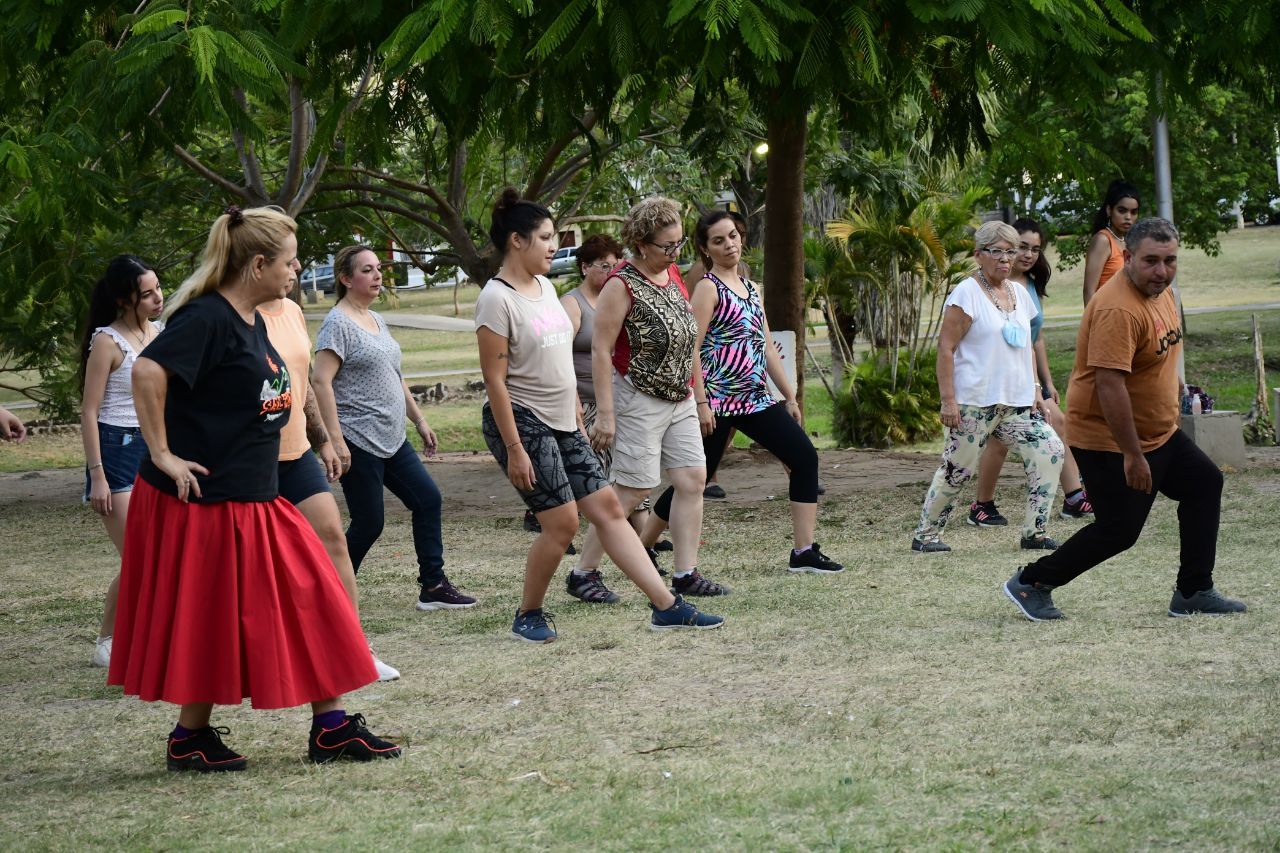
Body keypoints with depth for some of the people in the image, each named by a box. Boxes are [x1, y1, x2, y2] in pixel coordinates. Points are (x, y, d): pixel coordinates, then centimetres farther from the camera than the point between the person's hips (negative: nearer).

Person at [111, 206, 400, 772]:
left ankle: (330, 727, 12)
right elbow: (147, 370, -30)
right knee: (213, 621, 0)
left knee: (309, 599, 7)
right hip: (204, 499, -9)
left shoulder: (251, 322, 12)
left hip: (254, 500, 10)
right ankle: (189, 740, 14)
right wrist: (162, 455, -25)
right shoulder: (207, 318, -18)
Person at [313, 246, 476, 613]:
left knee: (427, 500, 3)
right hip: (359, 443, -9)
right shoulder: (338, 323, -12)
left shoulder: (376, 321, 15)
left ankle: (434, 586, 7)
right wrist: (335, 440, -24)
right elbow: (321, 381, -19)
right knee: (369, 524, -4)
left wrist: (419, 420, 22)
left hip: (392, 441, 9)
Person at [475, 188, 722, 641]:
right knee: (562, 521, -10)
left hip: (561, 424, 8)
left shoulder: (545, 286, 11)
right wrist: (514, 450, -20)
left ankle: (666, 606, 3)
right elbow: (495, 379, -17)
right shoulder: (497, 299, -14)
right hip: (521, 422, -8)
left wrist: (577, 417, 19)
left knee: (609, 509, 4)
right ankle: (528, 615, 8)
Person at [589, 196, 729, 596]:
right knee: (633, 489, -7)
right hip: (638, 401, -8)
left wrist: (699, 392, 19)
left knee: (693, 480, 2)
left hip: (679, 400, 8)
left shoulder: (673, 275, 10)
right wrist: (605, 413, -20)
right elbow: (600, 350, -17)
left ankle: (686, 574, 8)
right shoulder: (622, 285, -15)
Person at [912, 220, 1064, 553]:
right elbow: (946, 347, -11)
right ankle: (926, 534, 15)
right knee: (956, 469, -1)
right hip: (974, 403, -7)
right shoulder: (967, 294, -8)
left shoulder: (1019, 295, 14)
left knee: (1050, 451, -7)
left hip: (1016, 402, 7)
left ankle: (1034, 532, -1)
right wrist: (948, 400, -16)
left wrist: (1033, 390, 16)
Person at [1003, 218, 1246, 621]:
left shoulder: (1159, 290, 4)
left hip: (1160, 434, 10)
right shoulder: (1119, 310, -29)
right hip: (1109, 441, -10)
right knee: (1118, 531, -8)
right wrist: (1133, 456, -30)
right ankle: (1030, 584, 8)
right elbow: (1109, 385, -32)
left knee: (1204, 483, 14)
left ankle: (1194, 594, 19)